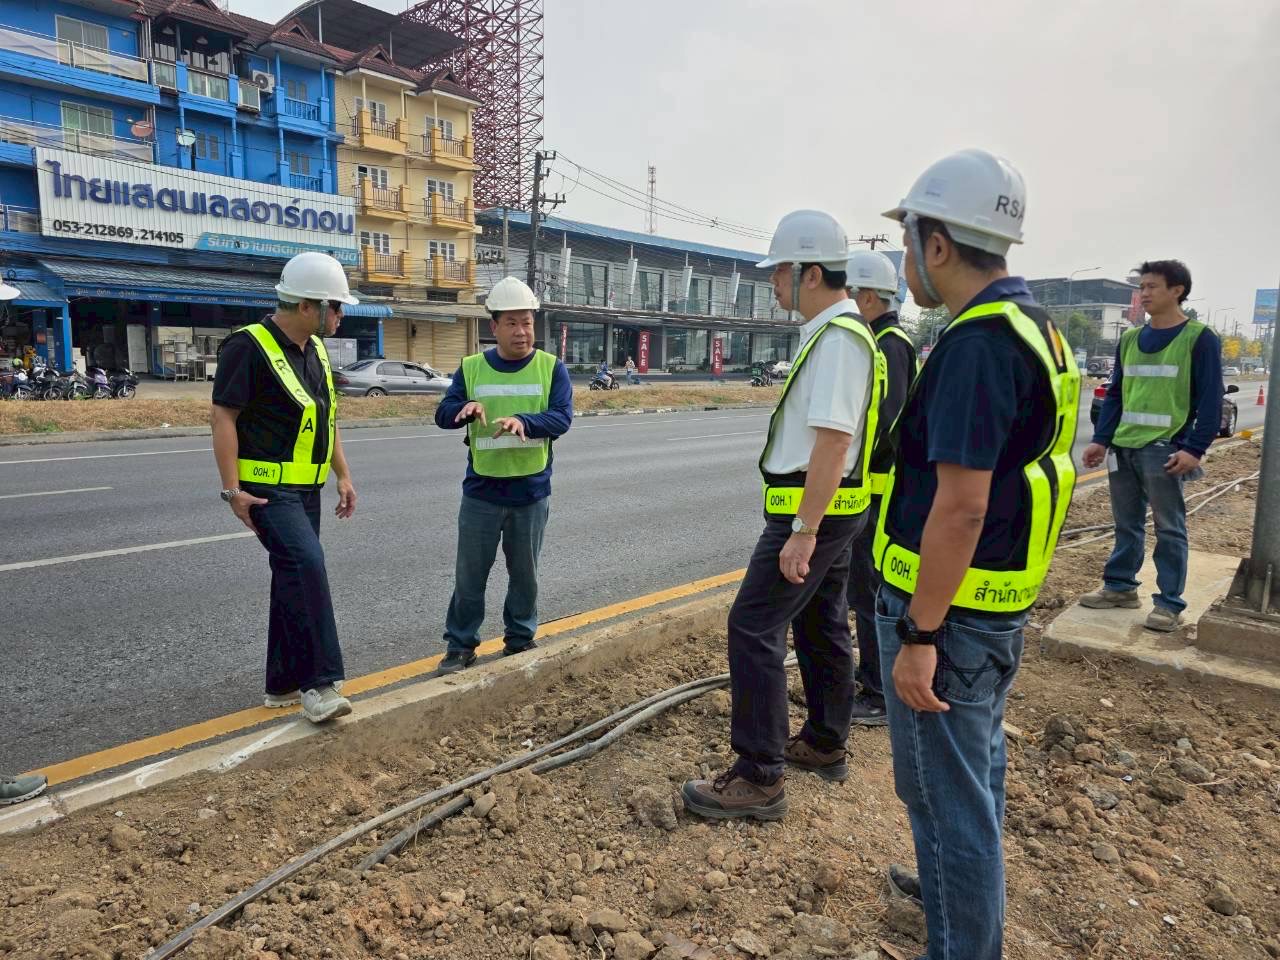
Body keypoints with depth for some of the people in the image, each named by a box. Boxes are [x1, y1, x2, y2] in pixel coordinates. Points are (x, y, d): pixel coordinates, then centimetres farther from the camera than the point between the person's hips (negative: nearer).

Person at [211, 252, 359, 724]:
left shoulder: (315, 349, 12)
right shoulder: (249, 346, -14)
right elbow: (224, 417, -16)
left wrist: (343, 475, 15)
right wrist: (233, 489, -20)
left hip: (306, 489, 9)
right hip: (266, 488, -9)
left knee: (294, 578, 12)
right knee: (307, 567, -22)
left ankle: (285, 684, 23)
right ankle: (320, 683, -15)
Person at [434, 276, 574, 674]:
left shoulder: (552, 368, -2)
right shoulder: (471, 367, 1)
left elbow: (562, 418, -13)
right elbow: (443, 414, -4)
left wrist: (523, 422, -33)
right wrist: (466, 409, -28)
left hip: (531, 493, 0)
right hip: (481, 493, 1)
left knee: (524, 573, 14)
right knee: (469, 575, 8)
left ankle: (521, 639, 31)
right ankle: (460, 645, 22)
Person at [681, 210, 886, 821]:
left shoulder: (837, 338, -19)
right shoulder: (839, 332, 15)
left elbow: (833, 441, -26)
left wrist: (802, 532, -26)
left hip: (813, 510, -11)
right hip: (833, 508, 11)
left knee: (753, 627, -8)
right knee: (822, 626, 18)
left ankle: (759, 778, -1)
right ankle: (825, 746, 32)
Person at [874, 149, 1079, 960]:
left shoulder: (978, 342, -22)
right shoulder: (1034, 329, 9)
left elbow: (962, 505, -27)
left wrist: (920, 636, -22)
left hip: (949, 608, -10)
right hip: (1001, 609, 10)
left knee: (947, 789, 6)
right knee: (975, 764, 27)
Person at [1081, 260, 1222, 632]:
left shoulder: (1199, 338, -4)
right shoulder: (1129, 339, 12)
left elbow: (1210, 400, -8)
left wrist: (1195, 448, -16)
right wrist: (1101, 440, 6)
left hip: (1165, 450, -5)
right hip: (1123, 447, 6)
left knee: (1169, 528, 0)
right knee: (1126, 524, 13)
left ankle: (1170, 603, 7)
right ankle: (1120, 586, 24)